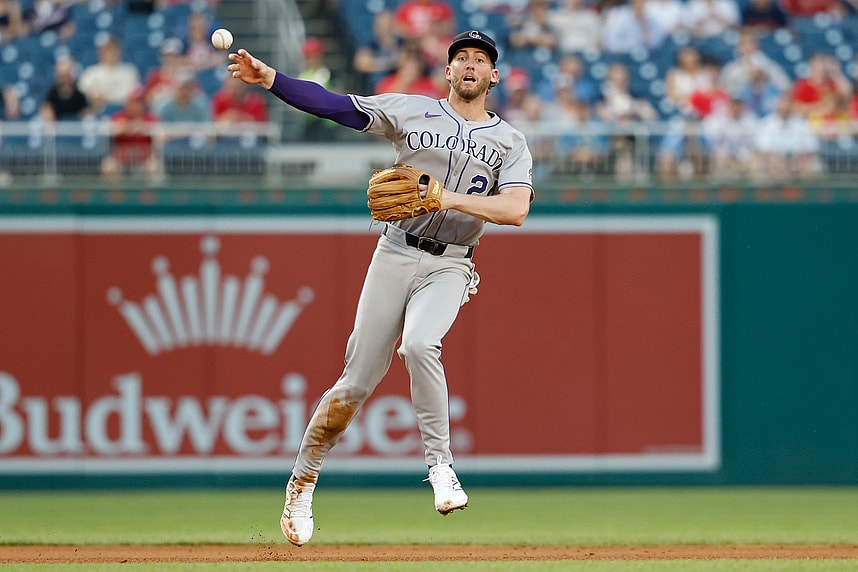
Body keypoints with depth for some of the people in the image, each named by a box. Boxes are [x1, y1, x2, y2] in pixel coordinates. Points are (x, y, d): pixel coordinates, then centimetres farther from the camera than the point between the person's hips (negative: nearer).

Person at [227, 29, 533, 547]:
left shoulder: (510, 141, 6)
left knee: (420, 344, -31)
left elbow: (517, 210, -10)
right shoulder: (412, 111, 7)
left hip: (449, 268, -1)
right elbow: (333, 104, 1)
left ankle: (440, 462, -22)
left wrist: (450, 199, -22)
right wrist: (269, 77, -12)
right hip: (395, 256, 1)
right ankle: (304, 479, 16)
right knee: (358, 382, -2)